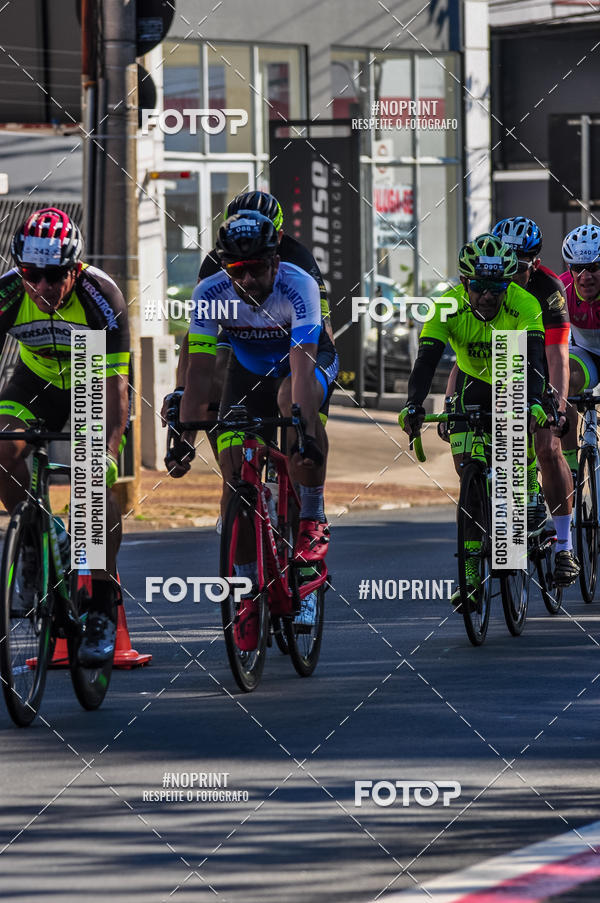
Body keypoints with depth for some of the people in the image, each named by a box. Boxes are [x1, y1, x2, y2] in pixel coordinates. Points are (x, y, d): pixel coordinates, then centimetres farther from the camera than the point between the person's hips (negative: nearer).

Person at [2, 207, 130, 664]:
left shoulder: (101, 297, -32)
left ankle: (104, 608, -12)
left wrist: (108, 452, -39)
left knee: (96, 479, -22)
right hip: (38, 380, 3)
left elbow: (115, 385, -30)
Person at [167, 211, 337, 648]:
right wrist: (185, 438, -34)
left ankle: (313, 519, -23)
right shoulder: (210, 293, -25)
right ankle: (249, 592, 1)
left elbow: (301, 365, -43)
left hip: (313, 361, -3)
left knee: (292, 398, -38)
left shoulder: (298, 286, -34)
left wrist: (303, 430, -54)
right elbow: (200, 370, -25)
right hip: (249, 372, 3)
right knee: (234, 475, -11)